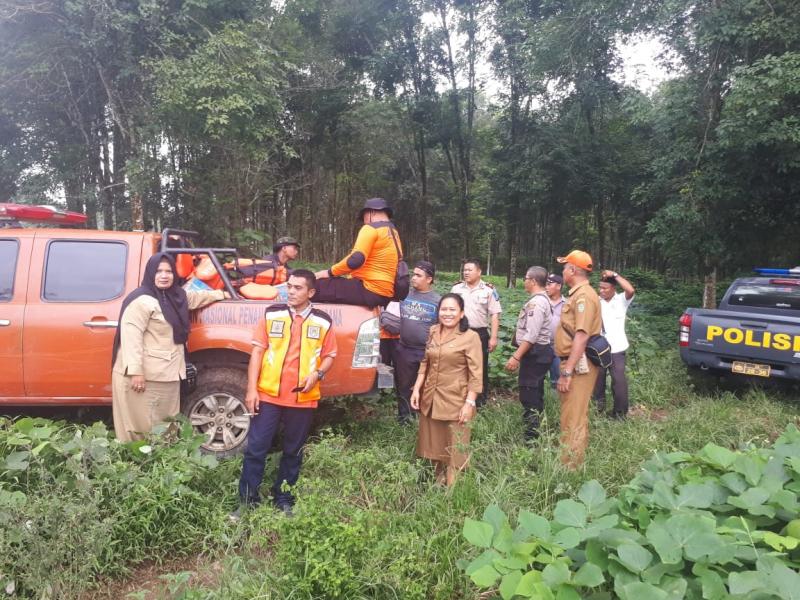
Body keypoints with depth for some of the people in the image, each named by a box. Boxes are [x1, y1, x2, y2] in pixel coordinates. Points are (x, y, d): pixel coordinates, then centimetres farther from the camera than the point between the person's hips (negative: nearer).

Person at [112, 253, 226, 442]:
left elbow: (195, 298, 35)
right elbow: (131, 336, -21)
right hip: (143, 375, -9)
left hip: (168, 374, 9)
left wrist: (220, 294, 41)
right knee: (142, 425, -3)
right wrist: (135, 371, -26)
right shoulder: (142, 300, -15)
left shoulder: (175, 295, 13)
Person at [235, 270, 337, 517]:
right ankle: (247, 500, 16)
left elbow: (329, 356, 9)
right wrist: (251, 389, -5)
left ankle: (283, 499, 29)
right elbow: (257, 351, 1)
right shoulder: (271, 314, 0)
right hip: (268, 395, 0)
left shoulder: (323, 322, 1)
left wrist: (317, 374, -12)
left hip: (304, 399, 1)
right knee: (255, 449, 2)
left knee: (293, 452, 13)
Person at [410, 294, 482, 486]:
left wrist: (469, 403, -17)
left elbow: (476, 374, -12)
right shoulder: (433, 332, 5)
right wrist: (417, 389, 6)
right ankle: (437, 480, 33)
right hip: (430, 399, 6)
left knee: (454, 451, 5)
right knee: (433, 445, 16)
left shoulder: (470, 337, -11)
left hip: (455, 402, -5)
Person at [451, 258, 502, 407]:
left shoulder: (488, 290, -5)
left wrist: (493, 337, -11)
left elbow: (495, 315, -6)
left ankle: (480, 400, 20)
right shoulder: (456, 288, 5)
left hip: (480, 334, -3)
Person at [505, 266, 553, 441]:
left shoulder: (536, 302, -19)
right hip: (538, 352, 11)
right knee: (535, 394, 17)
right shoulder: (541, 299, 14)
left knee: (528, 396, -7)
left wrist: (516, 357, -26)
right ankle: (535, 431, 27)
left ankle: (530, 438, -2)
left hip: (534, 353, -11)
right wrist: (519, 353, 21)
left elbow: (531, 335, -26)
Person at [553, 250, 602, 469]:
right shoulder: (578, 294, 15)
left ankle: (570, 467, 4)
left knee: (572, 420, -4)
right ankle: (576, 461, 32)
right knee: (577, 415, 20)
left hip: (578, 365, -11)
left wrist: (567, 372, -27)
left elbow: (581, 337, -26)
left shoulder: (583, 296, -18)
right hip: (575, 363, 11)